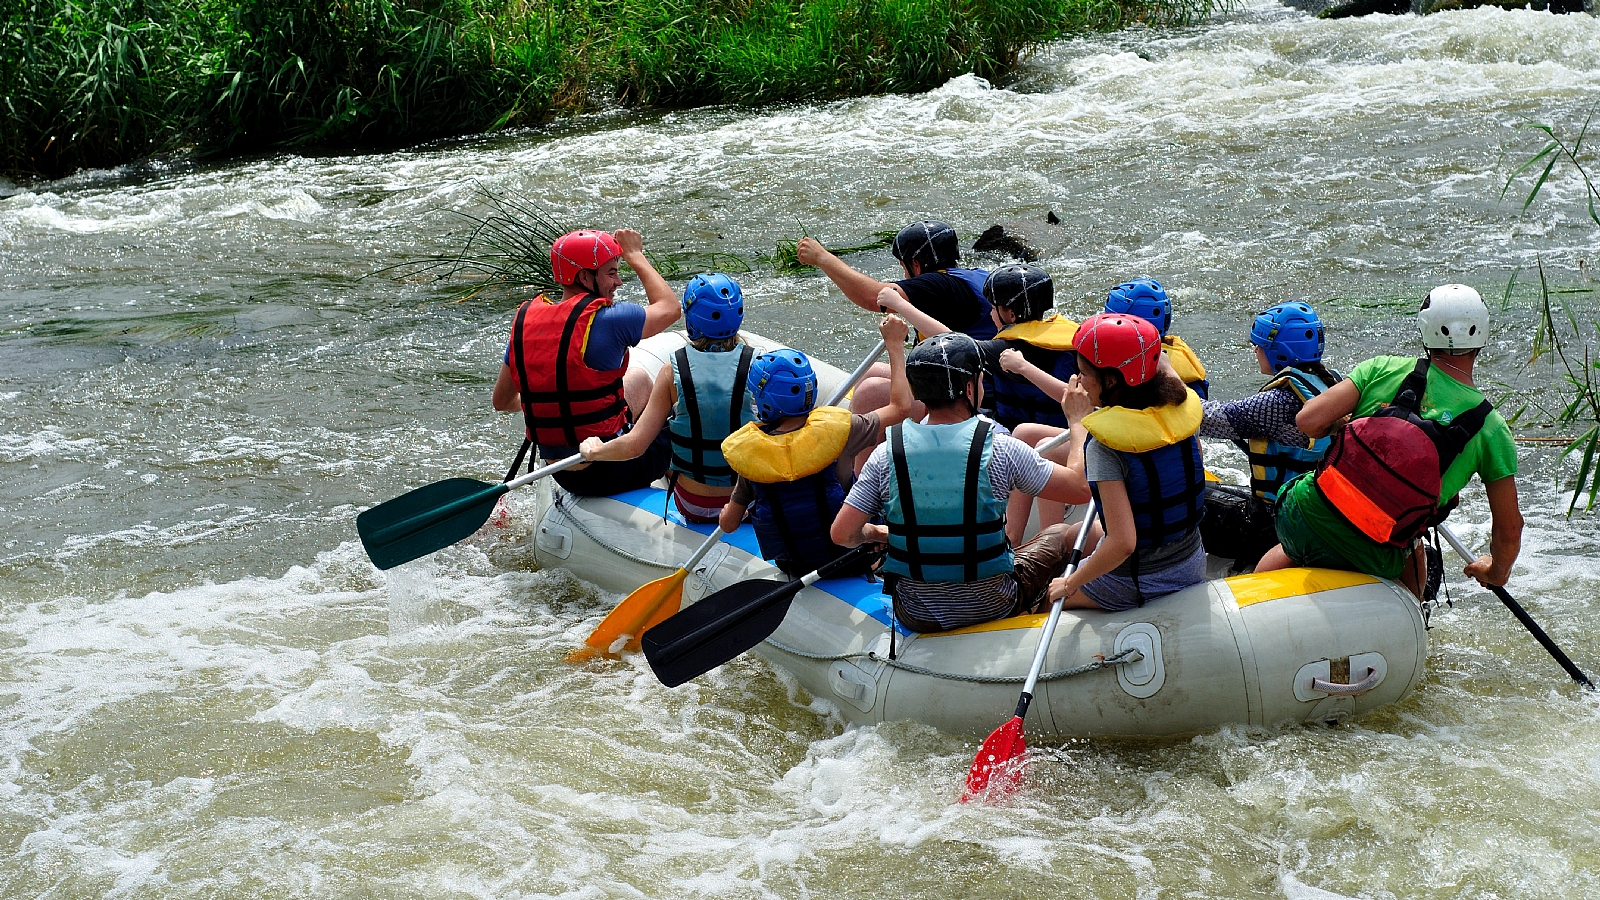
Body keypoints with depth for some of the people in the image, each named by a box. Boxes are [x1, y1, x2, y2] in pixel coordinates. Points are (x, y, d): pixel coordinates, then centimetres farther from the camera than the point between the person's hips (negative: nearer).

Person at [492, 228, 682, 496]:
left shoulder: (525, 319, -1)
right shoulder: (608, 320, -19)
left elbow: (501, 402, 10)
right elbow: (670, 307, -1)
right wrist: (635, 255, 11)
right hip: (610, 473, -7)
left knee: (638, 378, 29)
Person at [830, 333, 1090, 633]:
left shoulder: (887, 454, -10)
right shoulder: (1001, 450, -16)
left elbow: (843, 534, -9)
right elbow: (1081, 490, -8)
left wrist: (877, 534, 14)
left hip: (914, 616, 2)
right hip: (990, 609, -2)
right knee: (1057, 536, 25)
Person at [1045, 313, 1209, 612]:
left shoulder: (1104, 446, -27)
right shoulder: (1181, 410, -9)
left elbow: (1123, 543, -32)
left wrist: (1070, 585, -16)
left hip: (1134, 585, -6)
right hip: (1192, 567, 7)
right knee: (1073, 535, 31)